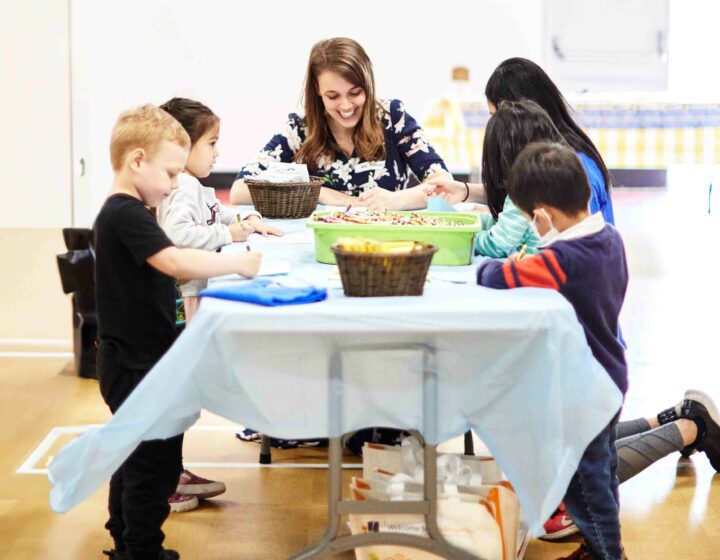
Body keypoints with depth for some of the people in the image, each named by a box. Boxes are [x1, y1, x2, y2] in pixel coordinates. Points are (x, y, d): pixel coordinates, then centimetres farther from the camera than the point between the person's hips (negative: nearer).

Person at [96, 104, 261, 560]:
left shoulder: (124, 213, 13)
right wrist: (240, 263, -24)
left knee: (134, 458, 20)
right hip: (139, 365, -11)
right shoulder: (127, 215, -20)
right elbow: (175, 262, -32)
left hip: (131, 363, 11)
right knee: (155, 464, -5)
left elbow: (161, 271, 16)